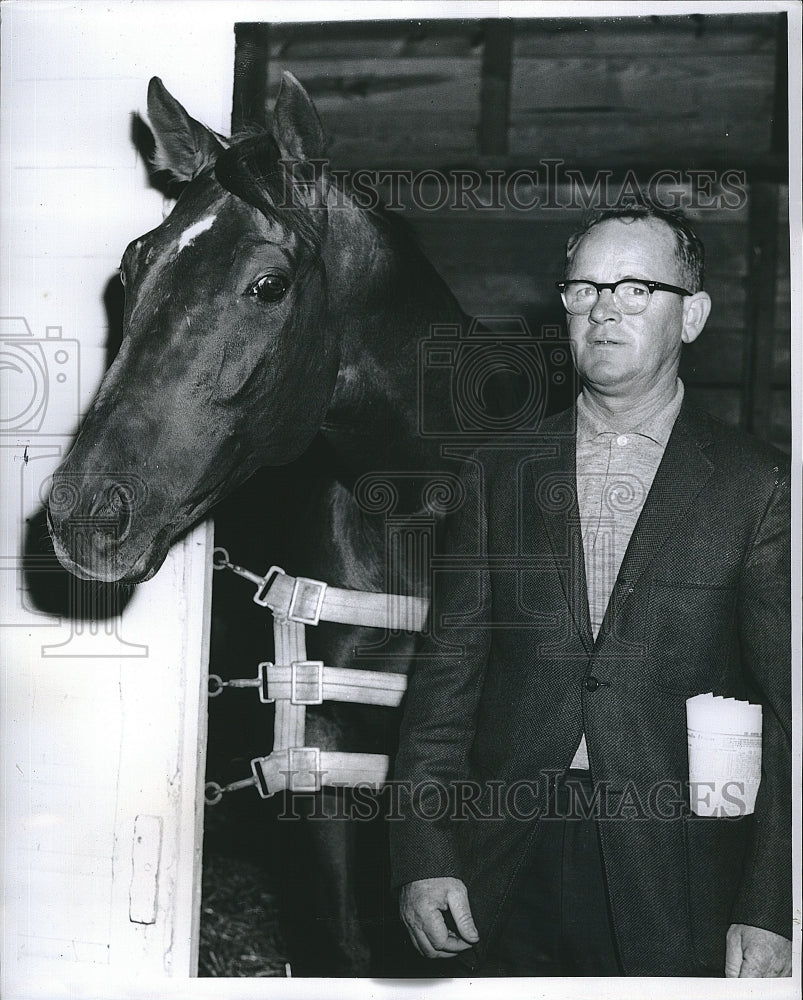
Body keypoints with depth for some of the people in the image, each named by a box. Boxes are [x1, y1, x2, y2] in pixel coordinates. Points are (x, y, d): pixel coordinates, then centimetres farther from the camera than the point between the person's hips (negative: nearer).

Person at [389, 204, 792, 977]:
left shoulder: (755, 485, 0)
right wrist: (424, 855, -2)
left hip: (677, 883, -2)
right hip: (507, 878, 2)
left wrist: (771, 909, -9)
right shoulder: (498, 473, 8)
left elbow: (787, 710, -3)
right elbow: (447, 670, 6)